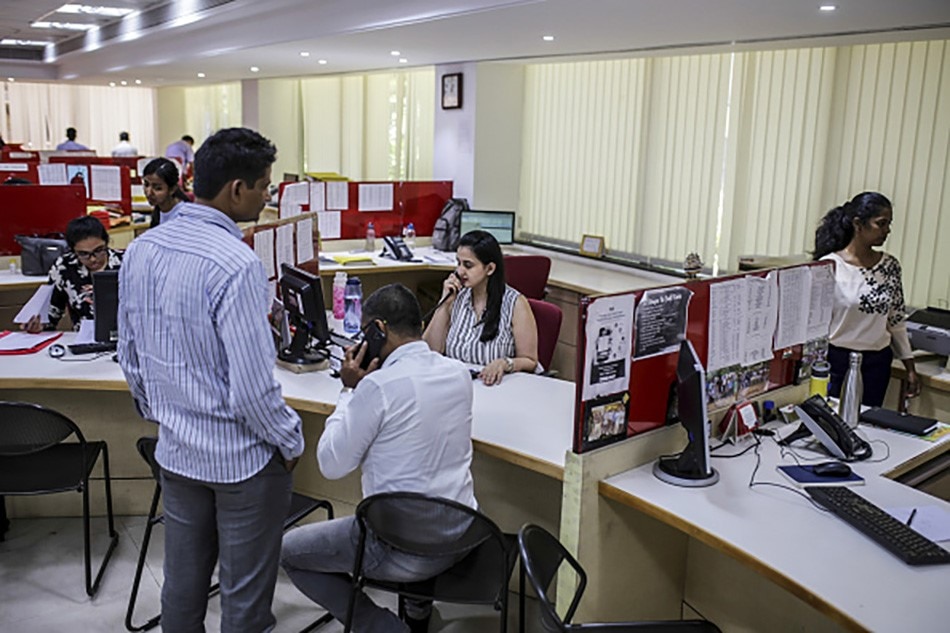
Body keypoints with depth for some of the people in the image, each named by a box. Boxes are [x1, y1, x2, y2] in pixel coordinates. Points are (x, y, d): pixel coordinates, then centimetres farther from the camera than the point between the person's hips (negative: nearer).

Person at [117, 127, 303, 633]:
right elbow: (253, 386, -25)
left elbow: (129, 356, 8)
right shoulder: (236, 266, -25)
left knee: (183, 581, 23)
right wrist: (290, 442, -8)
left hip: (174, 450, 7)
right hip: (241, 458, -7)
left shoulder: (141, 249, -2)